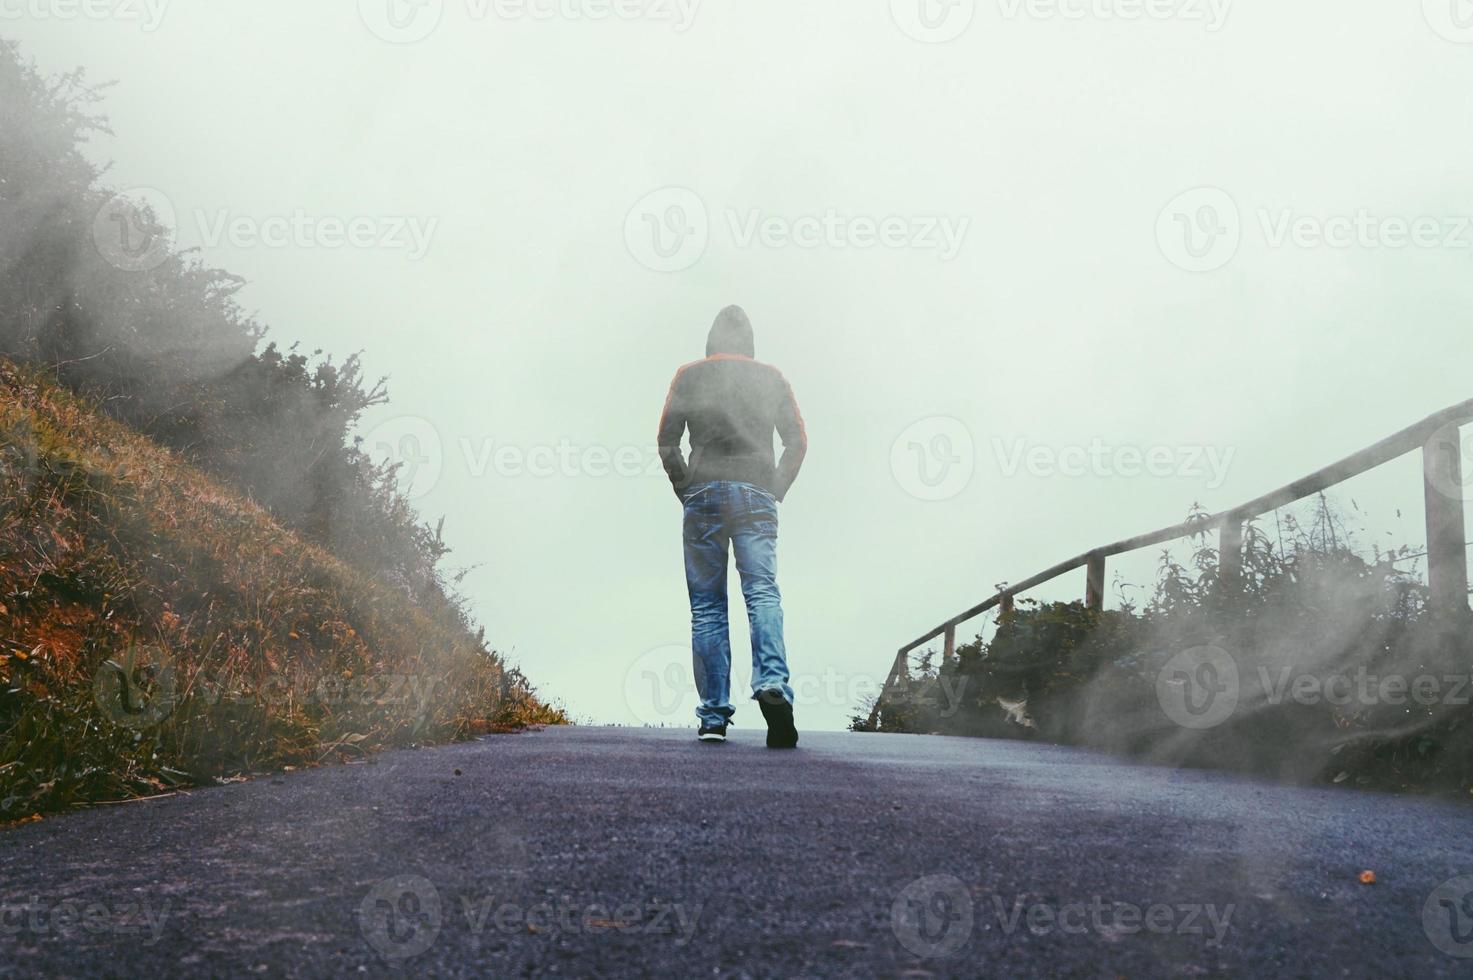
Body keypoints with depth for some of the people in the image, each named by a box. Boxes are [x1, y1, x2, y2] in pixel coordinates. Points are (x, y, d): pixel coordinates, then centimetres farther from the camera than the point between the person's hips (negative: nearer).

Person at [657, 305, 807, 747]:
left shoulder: (689, 376, 11)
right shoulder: (771, 377, 15)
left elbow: (667, 442, 5)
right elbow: (797, 441, 10)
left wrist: (685, 491, 12)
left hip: (705, 495, 0)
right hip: (756, 495, 0)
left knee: (706, 607, 2)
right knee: (763, 592, -9)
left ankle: (714, 715, -3)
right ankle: (772, 682, -35)